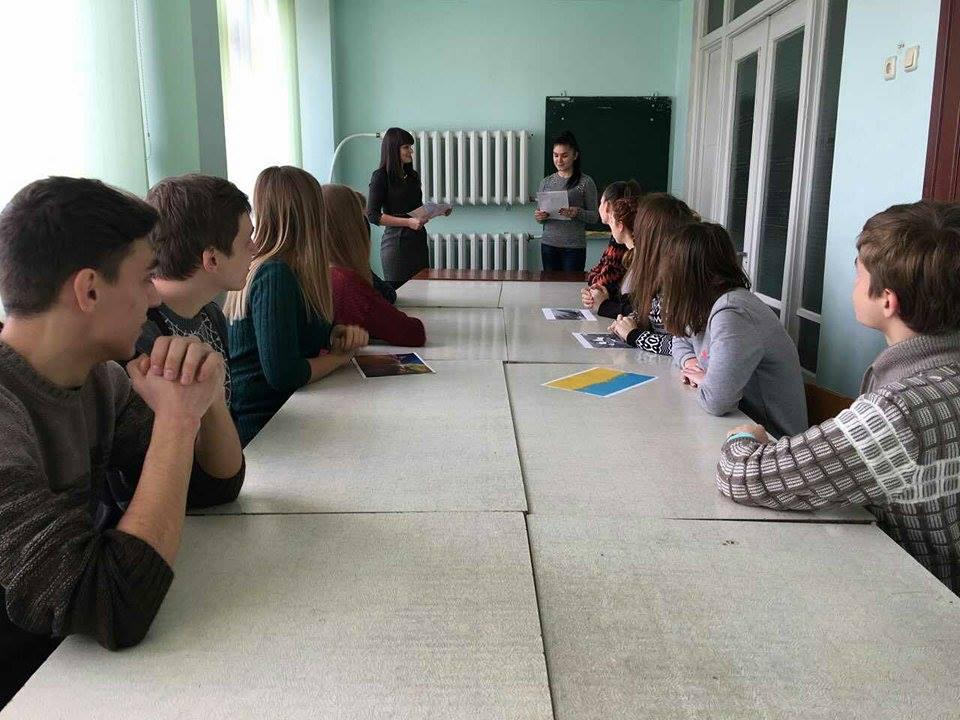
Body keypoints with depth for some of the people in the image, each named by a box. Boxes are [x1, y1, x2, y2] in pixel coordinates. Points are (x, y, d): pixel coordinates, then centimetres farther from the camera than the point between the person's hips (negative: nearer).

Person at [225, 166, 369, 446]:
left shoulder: (259, 266, 9)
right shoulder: (275, 275, -19)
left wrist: (336, 334, -1)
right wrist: (339, 357, -8)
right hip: (260, 422, -9)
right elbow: (282, 373, -24)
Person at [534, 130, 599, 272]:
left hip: (574, 247, -3)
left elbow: (594, 217, -3)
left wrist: (577, 212, -20)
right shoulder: (546, 182, 9)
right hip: (548, 245, 3)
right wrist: (539, 217, -6)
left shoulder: (585, 182, -3)